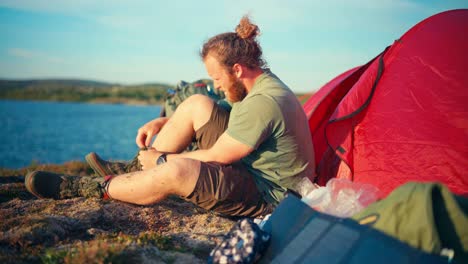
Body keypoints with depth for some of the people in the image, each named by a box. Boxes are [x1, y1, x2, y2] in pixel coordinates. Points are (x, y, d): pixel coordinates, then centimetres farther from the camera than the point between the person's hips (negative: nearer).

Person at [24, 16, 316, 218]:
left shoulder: (264, 103, -26)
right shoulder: (261, 83, 6)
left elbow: (214, 158, -21)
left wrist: (162, 160, -8)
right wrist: (161, 123, 7)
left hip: (269, 196, -10)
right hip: (252, 166, 10)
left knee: (176, 170, -32)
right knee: (197, 104, -3)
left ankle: (88, 189, -9)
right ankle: (130, 173, 3)